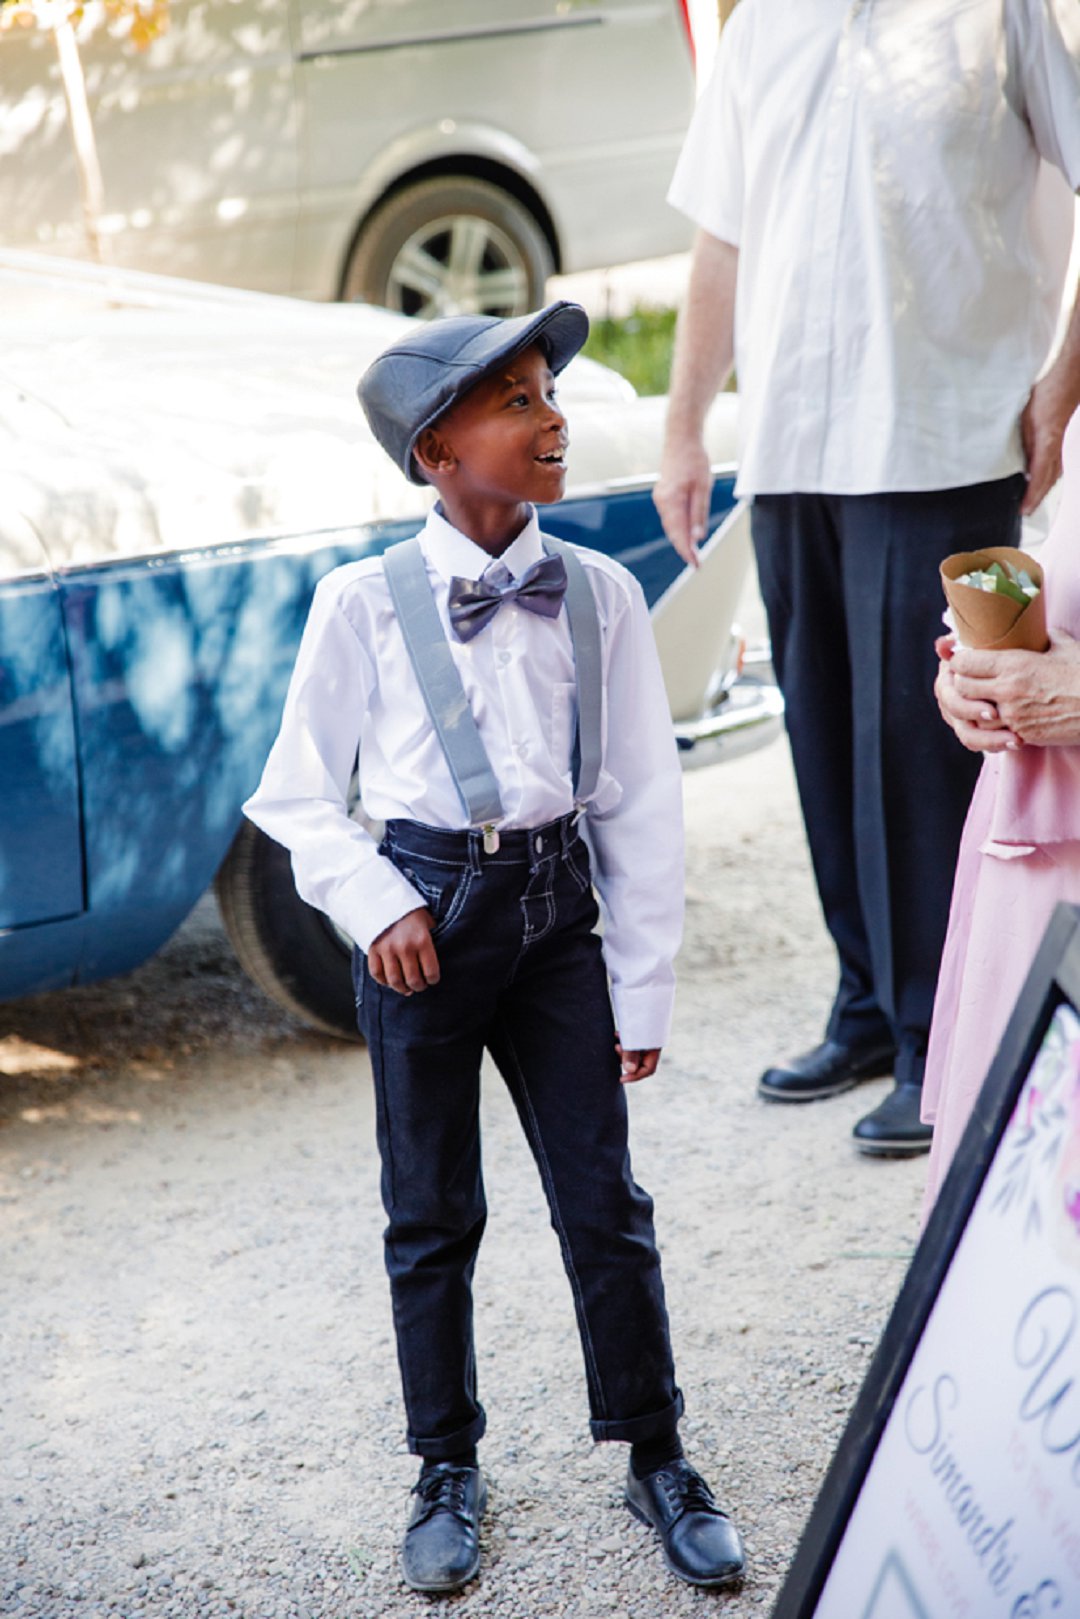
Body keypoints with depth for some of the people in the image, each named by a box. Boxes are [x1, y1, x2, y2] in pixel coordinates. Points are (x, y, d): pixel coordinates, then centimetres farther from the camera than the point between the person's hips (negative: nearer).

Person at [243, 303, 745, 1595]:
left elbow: (642, 804, 4)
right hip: (425, 917, -1)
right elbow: (295, 794, 2)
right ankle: (447, 1474, 27)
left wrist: (643, 987, 3)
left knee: (604, 1202, 4)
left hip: (558, 909, 2)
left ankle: (656, 1460, 22)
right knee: (431, 1216, 9)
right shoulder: (364, 604, -6)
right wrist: (375, 905, -13)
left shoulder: (598, 594, 1)